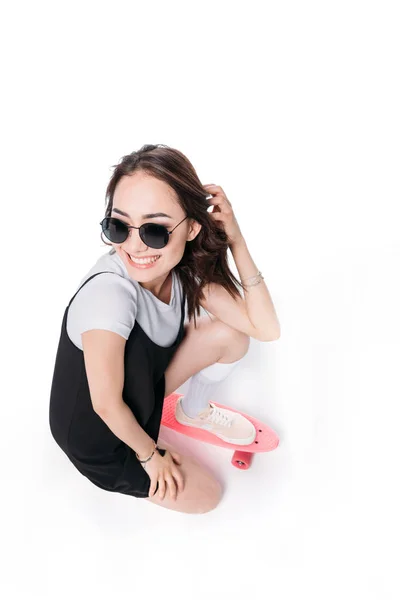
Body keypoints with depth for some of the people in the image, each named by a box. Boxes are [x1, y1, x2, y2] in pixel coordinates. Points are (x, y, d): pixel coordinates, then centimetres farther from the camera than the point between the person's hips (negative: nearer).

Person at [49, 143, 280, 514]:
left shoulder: (183, 266, -18)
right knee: (205, 495, -1)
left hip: (144, 386, 6)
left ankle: (194, 412, 20)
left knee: (230, 334, -8)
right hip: (99, 435, -5)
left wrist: (236, 241, -28)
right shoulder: (110, 291, -39)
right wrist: (150, 454, -11)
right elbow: (106, 404, -29)